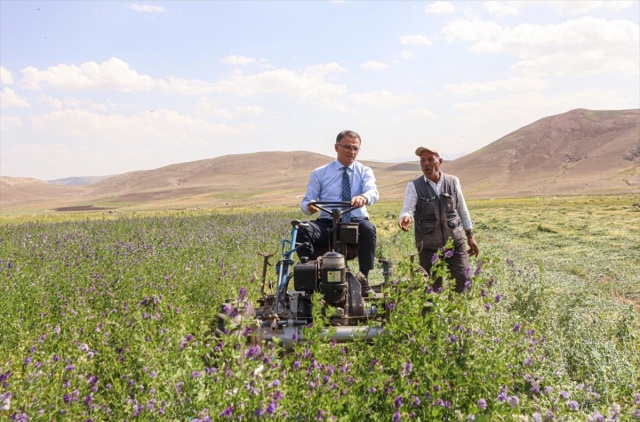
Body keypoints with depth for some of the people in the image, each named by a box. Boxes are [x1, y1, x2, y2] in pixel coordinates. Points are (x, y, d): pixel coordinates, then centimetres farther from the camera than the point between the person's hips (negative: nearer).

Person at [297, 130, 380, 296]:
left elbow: (373, 192, -9)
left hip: (356, 222, 0)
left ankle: (364, 280, -26)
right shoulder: (319, 173, 13)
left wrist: (364, 197, -36)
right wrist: (309, 206, -19)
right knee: (303, 230, -30)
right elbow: (306, 202, 8)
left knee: (368, 228, -36)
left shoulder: (365, 171, 12)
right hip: (327, 224, 1)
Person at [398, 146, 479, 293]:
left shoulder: (453, 181, 5)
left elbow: (462, 210, 13)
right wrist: (406, 217, -39)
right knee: (433, 288, 6)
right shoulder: (414, 186, -2)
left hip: (455, 243, 1)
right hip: (429, 247, -1)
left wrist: (470, 237, 15)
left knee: (464, 282, -4)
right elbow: (408, 209, -14)